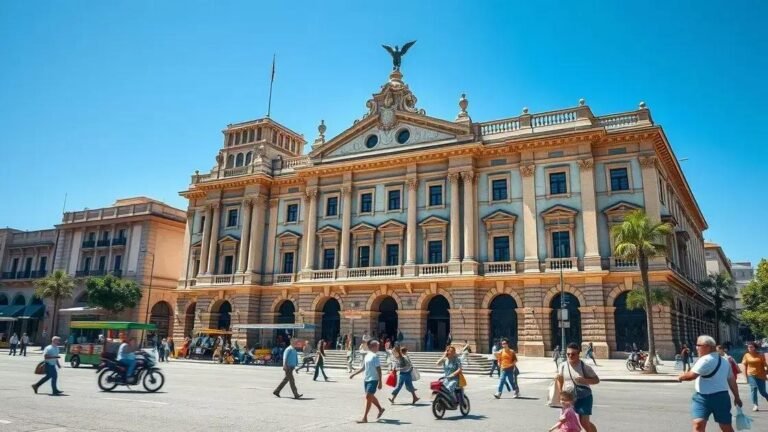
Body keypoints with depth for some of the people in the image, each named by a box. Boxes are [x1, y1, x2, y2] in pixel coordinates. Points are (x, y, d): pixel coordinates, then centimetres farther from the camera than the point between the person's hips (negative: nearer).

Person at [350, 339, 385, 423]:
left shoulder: (374, 356, -11)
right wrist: (354, 374, 18)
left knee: (368, 397, -9)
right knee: (370, 397, 16)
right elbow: (363, 368, 20)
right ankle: (380, 409, 38)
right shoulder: (367, 356, 9)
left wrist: (380, 382, -17)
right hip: (366, 379, 7)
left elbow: (379, 370, -13)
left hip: (373, 380, -7)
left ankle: (365, 418, -3)